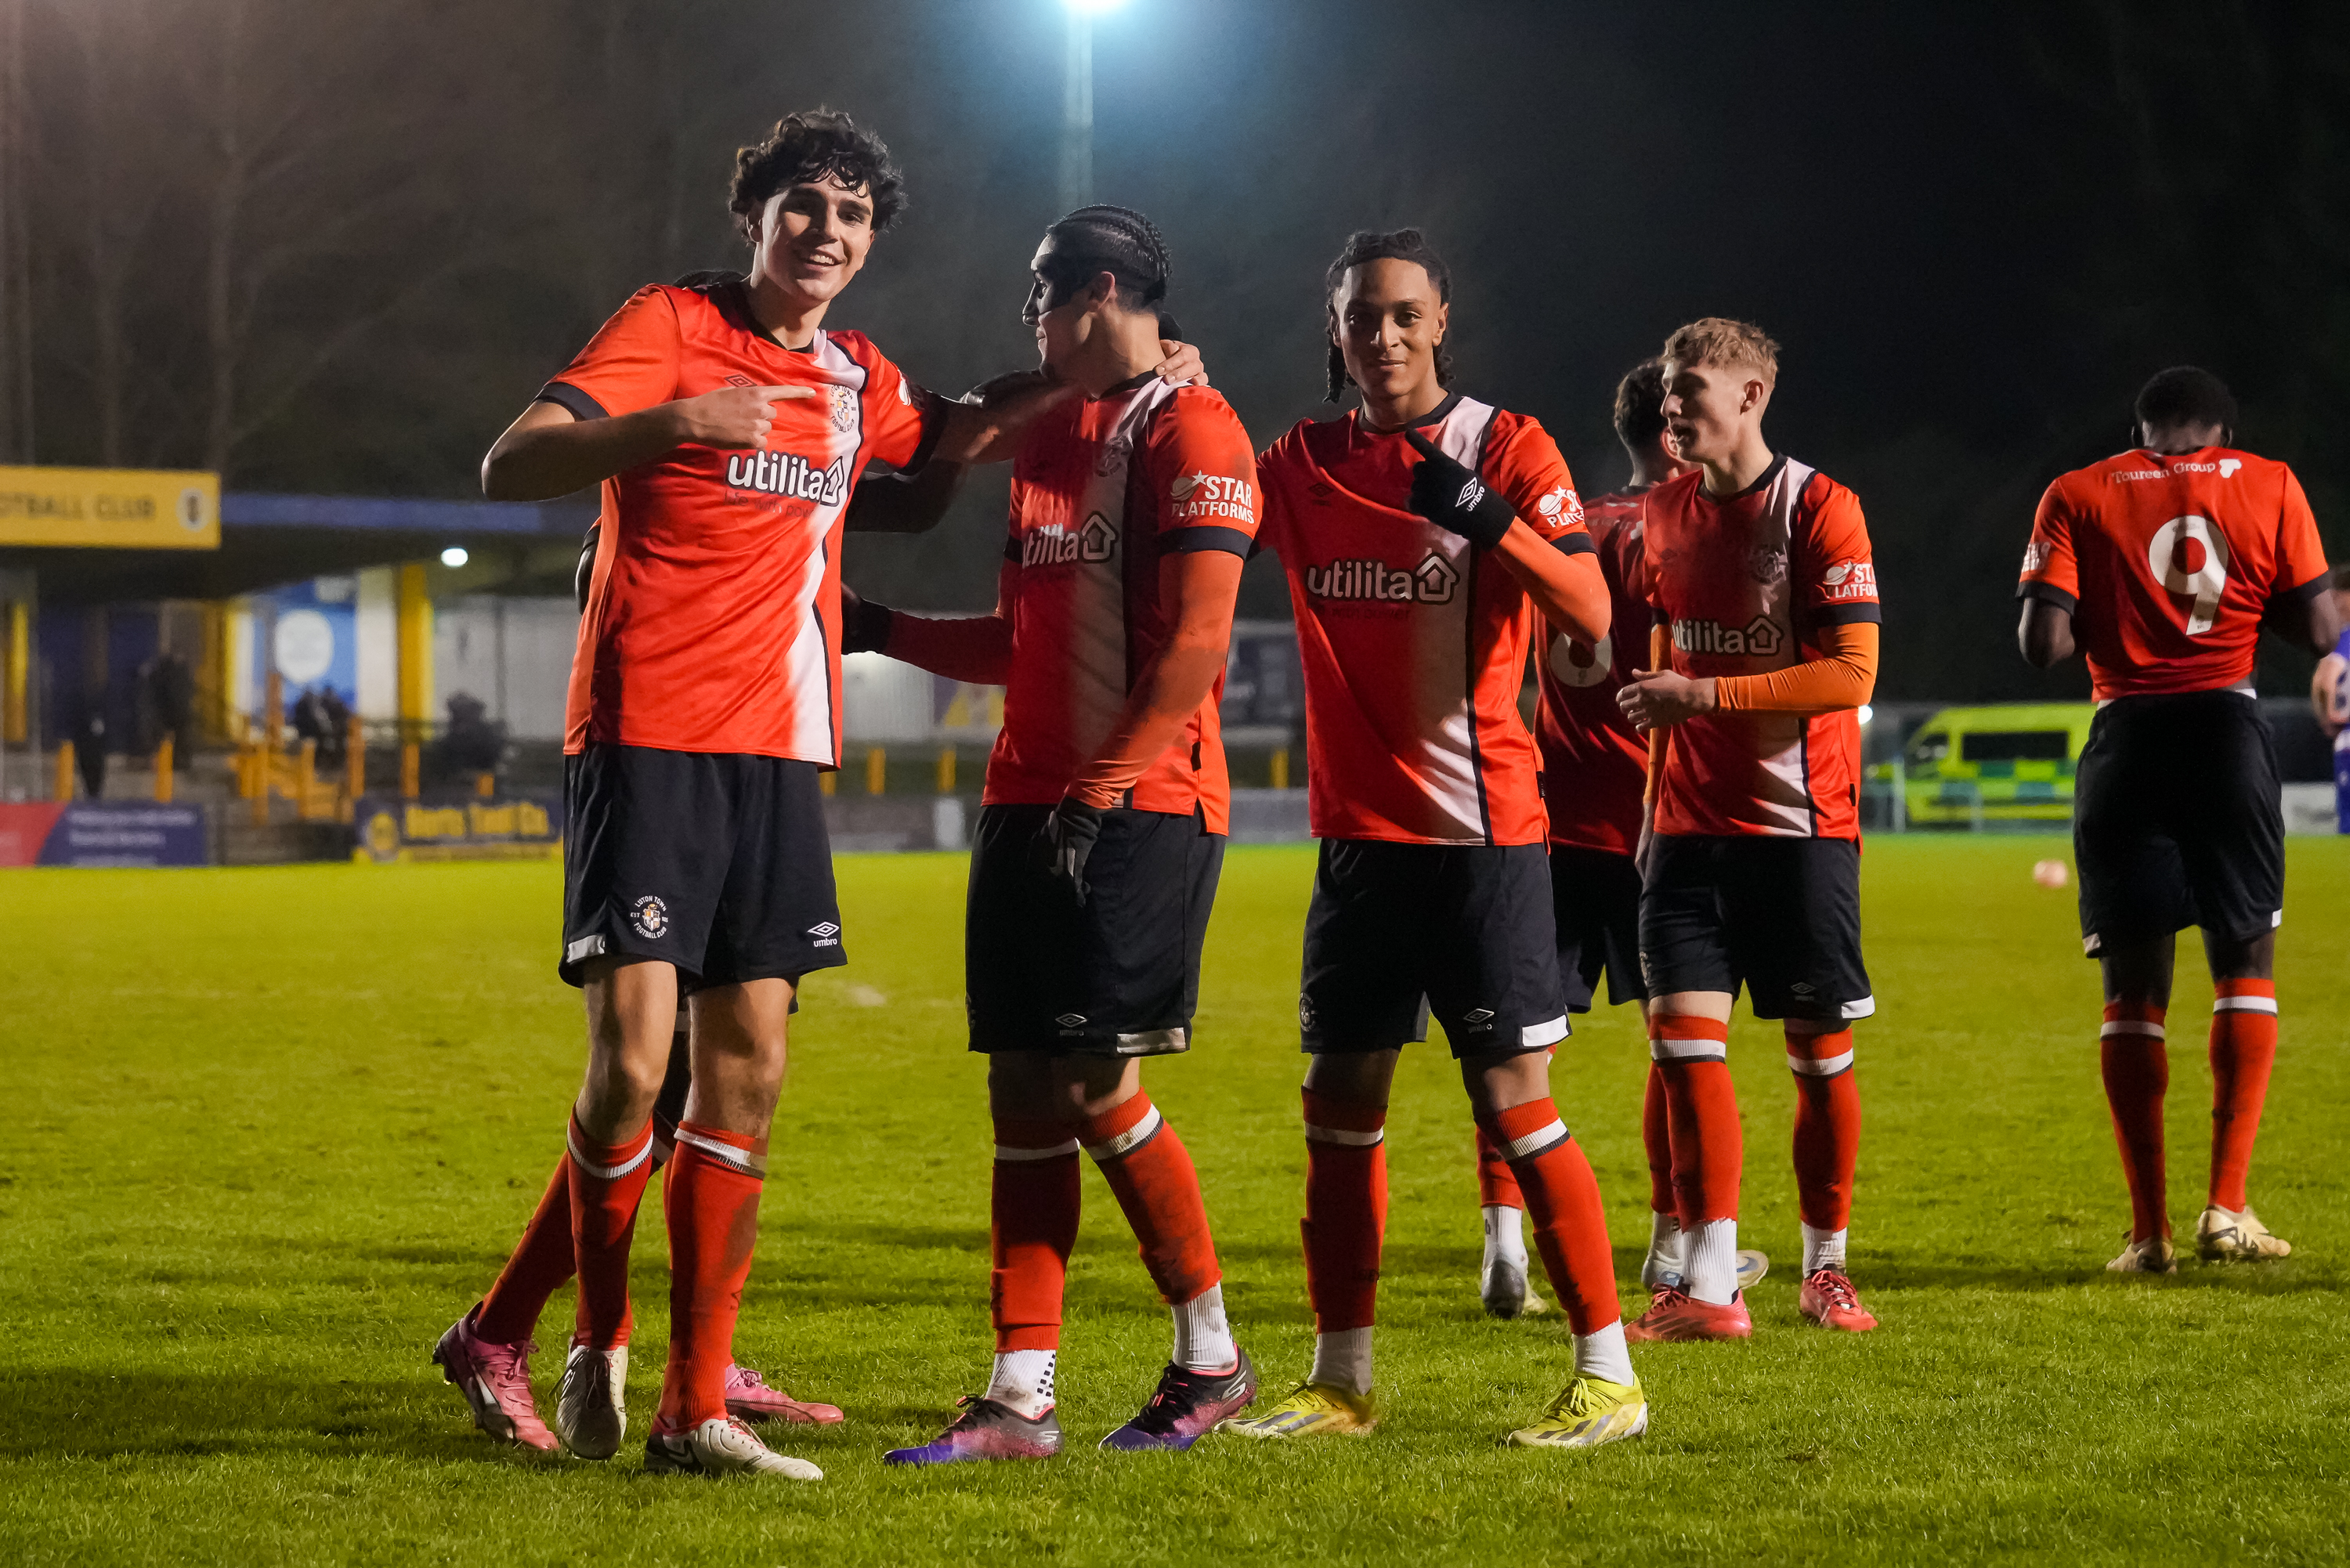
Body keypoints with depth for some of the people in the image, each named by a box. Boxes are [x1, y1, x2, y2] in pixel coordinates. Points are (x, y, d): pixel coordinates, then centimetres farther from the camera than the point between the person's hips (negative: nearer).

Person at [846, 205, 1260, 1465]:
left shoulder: (1189, 434, -8)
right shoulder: (1048, 442, 19)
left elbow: (1191, 648, -15)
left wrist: (1098, 791, -19)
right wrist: (875, 627, 19)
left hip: (1140, 809, -8)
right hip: (1028, 805, 8)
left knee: (1092, 1082, -10)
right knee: (1023, 1092, 3)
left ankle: (1211, 1359, 6)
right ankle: (1020, 1397, 3)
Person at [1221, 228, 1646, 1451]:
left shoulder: (1505, 446, -4)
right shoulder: (1304, 464, 9)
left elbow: (1590, 615, -14)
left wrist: (1489, 518, -29)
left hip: (1482, 831, -5)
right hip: (1358, 831, 5)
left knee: (1511, 1101, -7)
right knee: (1339, 1106, 7)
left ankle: (1609, 1376, 0)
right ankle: (1342, 1381, 17)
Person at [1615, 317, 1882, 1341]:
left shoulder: (1819, 508, -10)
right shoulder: (1663, 514, 9)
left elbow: (1852, 674, -16)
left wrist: (1703, 695, -20)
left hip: (1802, 823, -5)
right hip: (1691, 823, 5)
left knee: (1820, 1047, 2)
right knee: (1684, 1029, -6)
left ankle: (1826, 1266, 19)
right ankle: (1707, 1286, -4)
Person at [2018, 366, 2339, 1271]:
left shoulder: (2078, 497, 4)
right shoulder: (2268, 485, 6)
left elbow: (2042, 642, -5)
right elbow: (2319, 632, 2)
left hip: (2126, 738, 0)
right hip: (2226, 725, 0)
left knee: (2133, 985, 6)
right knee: (2246, 965, 9)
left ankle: (2148, 1229, 3)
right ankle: (2226, 1206, -2)